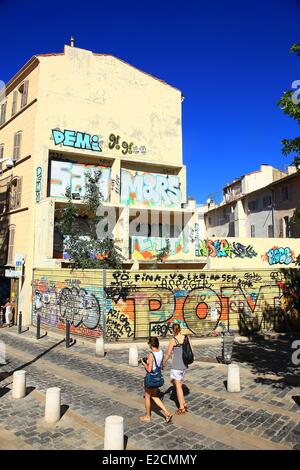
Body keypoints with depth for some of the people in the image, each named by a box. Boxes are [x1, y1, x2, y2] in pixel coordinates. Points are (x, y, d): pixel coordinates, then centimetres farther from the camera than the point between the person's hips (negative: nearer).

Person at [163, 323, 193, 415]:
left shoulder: (173, 340, -14)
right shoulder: (187, 338, -2)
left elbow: (168, 354, -8)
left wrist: (164, 363, 8)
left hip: (176, 365, -6)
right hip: (184, 364, 6)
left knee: (178, 386, 7)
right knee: (173, 381, 24)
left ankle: (182, 407, 15)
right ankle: (183, 403, 23)